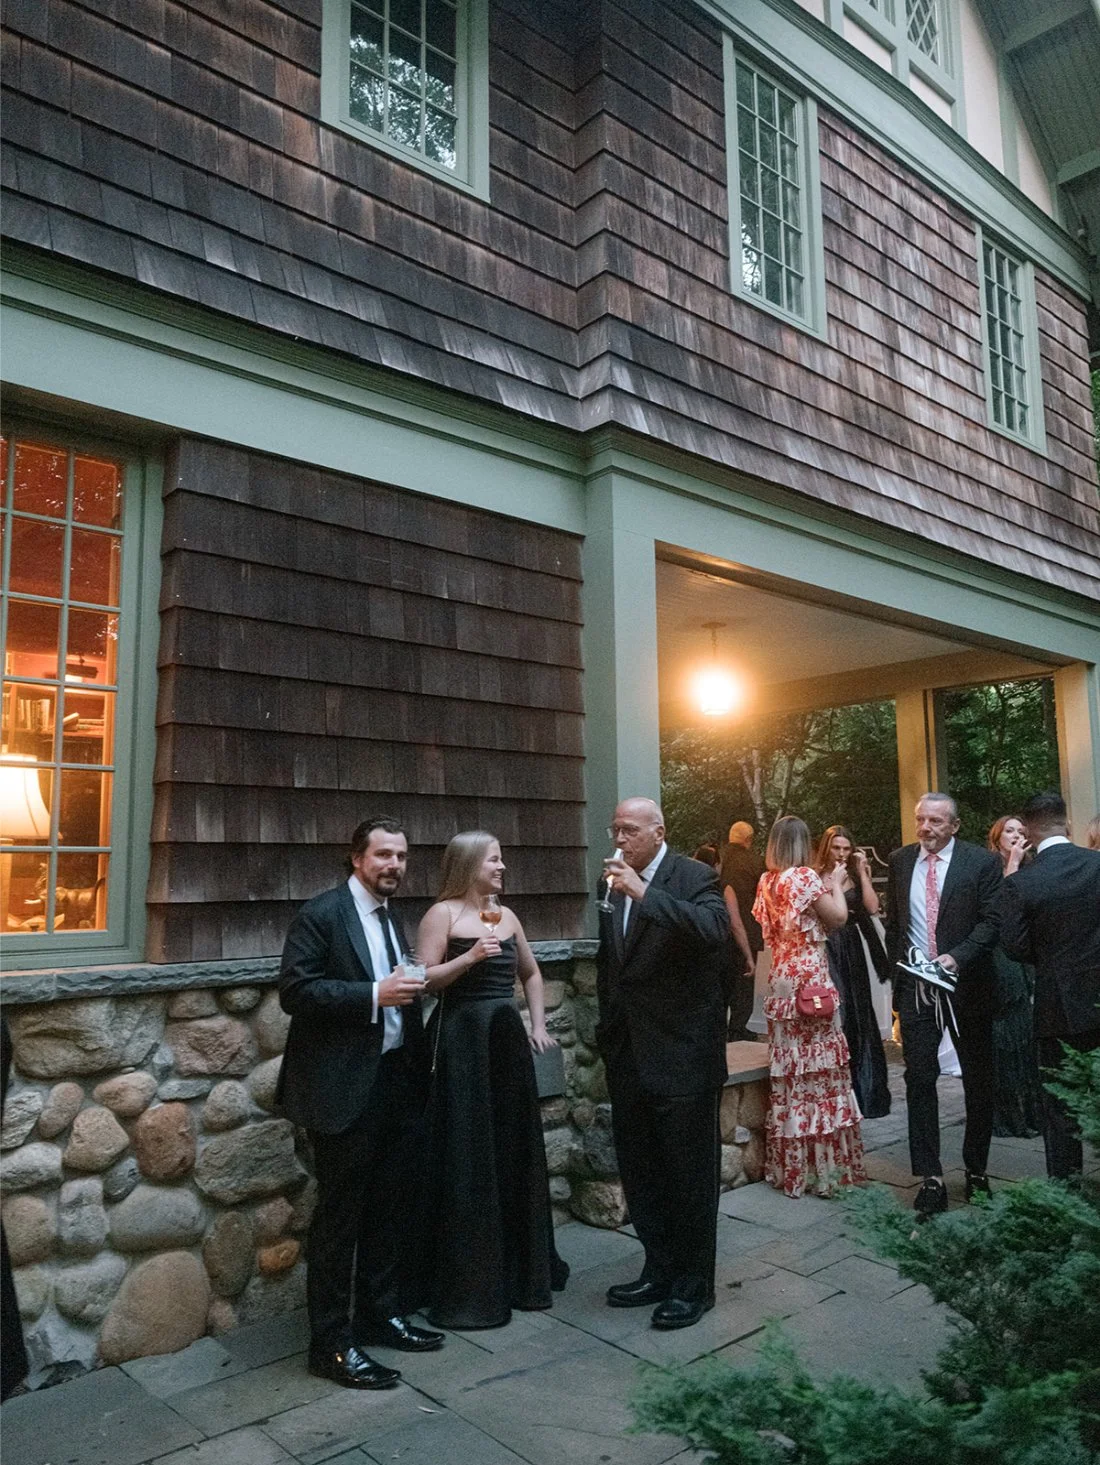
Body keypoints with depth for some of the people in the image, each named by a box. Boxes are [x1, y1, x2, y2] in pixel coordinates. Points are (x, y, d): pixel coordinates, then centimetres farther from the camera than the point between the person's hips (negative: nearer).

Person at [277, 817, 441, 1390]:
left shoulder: (392, 917, 13)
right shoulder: (321, 914, -11)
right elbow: (295, 991, -19)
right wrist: (374, 995, -24)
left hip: (398, 1080, 8)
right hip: (346, 1088, -8)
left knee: (393, 1207, 16)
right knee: (340, 1215, 3)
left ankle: (383, 1314, 33)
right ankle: (333, 1343, 16)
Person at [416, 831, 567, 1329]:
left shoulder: (505, 915, 12)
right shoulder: (443, 913, -7)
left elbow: (531, 973, 23)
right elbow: (423, 980, -13)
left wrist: (538, 1024, 13)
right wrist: (469, 957, -23)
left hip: (507, 1038, 7)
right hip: (462, 1042, -7)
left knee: (515, 1152, 13)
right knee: (468, 1160, 0)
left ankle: (521, 1268, 30)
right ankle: (467, 1288, 13)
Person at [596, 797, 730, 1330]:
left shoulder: (695, 878, -10)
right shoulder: (617, 885, 9)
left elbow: (714, 929, -31)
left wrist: (644, 892, -31)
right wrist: (607, 1030, 18)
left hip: (682, 1056, -7)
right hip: (629, 1056, 7)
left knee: (690, 1176, 7)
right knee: (640, 1175, 16)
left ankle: (694, 1285, 23)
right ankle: (659, 1272, 33)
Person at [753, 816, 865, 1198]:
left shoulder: (767, 881, 8)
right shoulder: (805, 877, -12)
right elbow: (838, 917, -9)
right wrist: (836, 885, 9)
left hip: (781, 984, 7)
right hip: (811, 980, -7)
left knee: (788, 1071, 12)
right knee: (818, 1068, 1)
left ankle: (789, 1168, 21)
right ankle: (824, 1166, 8)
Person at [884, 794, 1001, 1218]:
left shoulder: (981, 862, -6)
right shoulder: (900, 860, 5)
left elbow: (990, 920, -8)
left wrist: (957, 957, -21)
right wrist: (897, 969, 9)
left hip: (966, 984, -2)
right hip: (915, 987, 2)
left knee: (978, 1080, 12)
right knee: (919, 1079, -1)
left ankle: (976, 1171, 29)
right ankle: (930, 1179, 6)